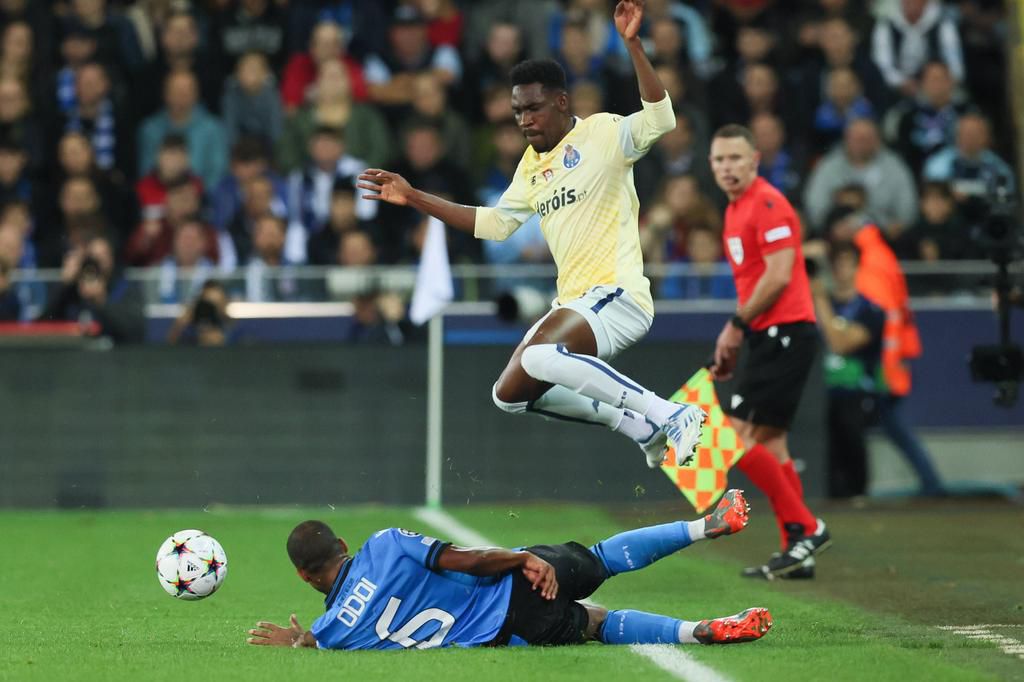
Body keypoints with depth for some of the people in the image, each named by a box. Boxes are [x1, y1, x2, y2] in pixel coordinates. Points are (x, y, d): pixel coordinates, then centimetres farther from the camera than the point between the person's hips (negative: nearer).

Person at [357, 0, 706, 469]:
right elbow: (495, 223, 24)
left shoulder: (602, 134, -7)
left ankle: (671, 415, -28)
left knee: (537, 357, -34)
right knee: (510, 394, 12)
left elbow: (659, 120, -25)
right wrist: (414, 198, 20)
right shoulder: (532, 164, 16)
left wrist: (633, 45, -35)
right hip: (572, 303, 10)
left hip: (617, 295, -10)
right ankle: (641, 427, 13)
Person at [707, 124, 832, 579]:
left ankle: (804, 528, -9)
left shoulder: (767, 204, -12)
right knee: (769, 443, 8)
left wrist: (737, 324, -12)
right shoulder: (735, 211, 19)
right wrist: (732, 344, 19)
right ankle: (798, 550, 9)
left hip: (784, 333, -10)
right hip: (769, 337, 10)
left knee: (737, 436, -13)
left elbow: (778, 276, -19)